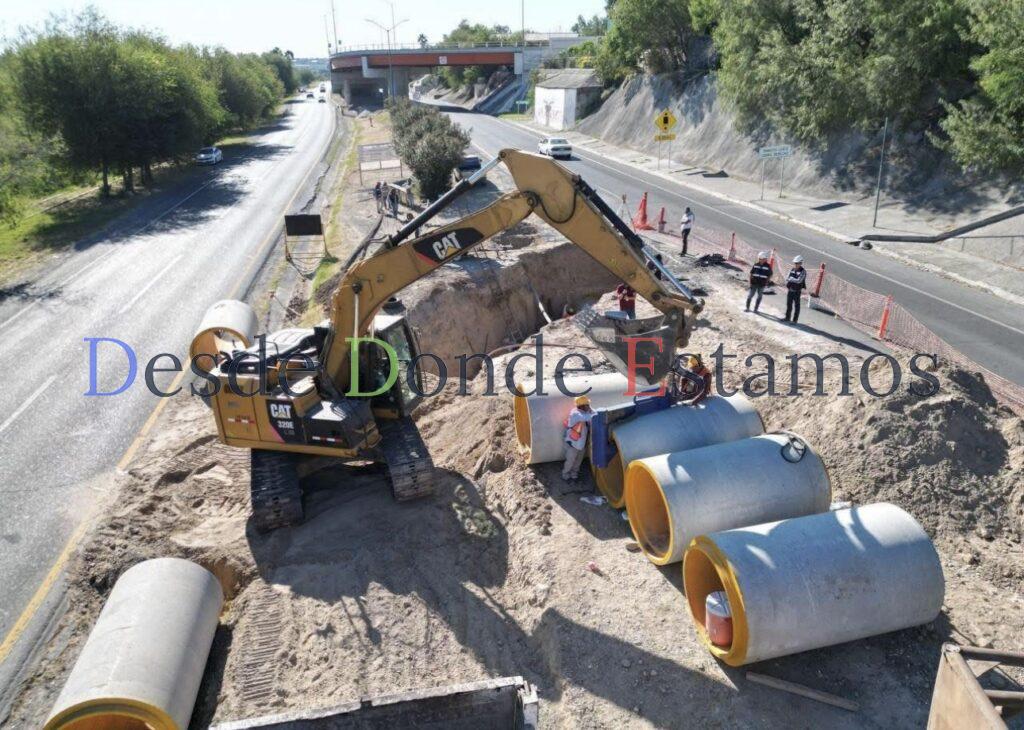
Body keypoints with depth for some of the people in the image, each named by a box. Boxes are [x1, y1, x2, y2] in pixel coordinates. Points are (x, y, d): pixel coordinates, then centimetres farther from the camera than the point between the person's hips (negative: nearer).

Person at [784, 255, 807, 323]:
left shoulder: (803, 271, -13)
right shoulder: (792, 270, 5)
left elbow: (799, 280, -24)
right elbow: (787, 279, 6)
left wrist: (791, 279, -13)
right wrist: (787, 287, -6)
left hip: (797, 291, -6)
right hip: (790, 290, 6)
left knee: (796, 306, 2)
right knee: (789, 304, 13)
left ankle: (795, 320, 7)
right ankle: (787, 318, 23)